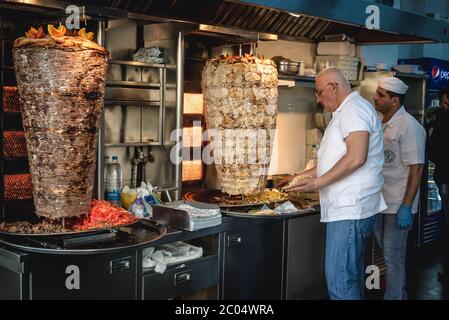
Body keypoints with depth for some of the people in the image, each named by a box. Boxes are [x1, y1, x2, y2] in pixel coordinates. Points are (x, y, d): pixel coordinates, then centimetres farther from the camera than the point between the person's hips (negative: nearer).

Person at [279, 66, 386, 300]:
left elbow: (356, 158, -23)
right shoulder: (345, 112, 23)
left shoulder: (354, 108, -10)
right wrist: (300, 177, 26)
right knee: (352, 276, 15)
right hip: (348, 208, 11)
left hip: (349, 209, -11)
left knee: (339, 279, -11)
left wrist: (317, 183, -18)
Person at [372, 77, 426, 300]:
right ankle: (399, 293, 35)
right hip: (380, 201, 8)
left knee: (393, 256, 2)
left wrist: (406, 207, -21)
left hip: (398, 204, -7)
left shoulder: (409, 126, -16)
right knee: (387, 252, 19)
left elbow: (416, 169, -18)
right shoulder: (380, 124, 6)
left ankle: (394, 296, 16)